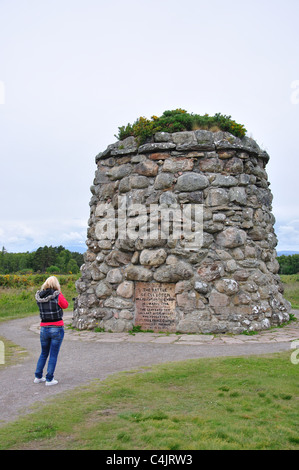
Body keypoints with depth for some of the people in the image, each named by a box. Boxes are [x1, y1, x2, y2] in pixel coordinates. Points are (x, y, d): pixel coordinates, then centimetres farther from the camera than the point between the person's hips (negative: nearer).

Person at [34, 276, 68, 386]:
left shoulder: (39, 297, -3)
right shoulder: (57, 296, -13)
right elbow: (65, 305, 3)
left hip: (44, 328, 4)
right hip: (57, 328, -4)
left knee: (43, 354, 21)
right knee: (53, 355, 6)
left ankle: (38, 377, 27)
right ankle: (49, 379, 9)